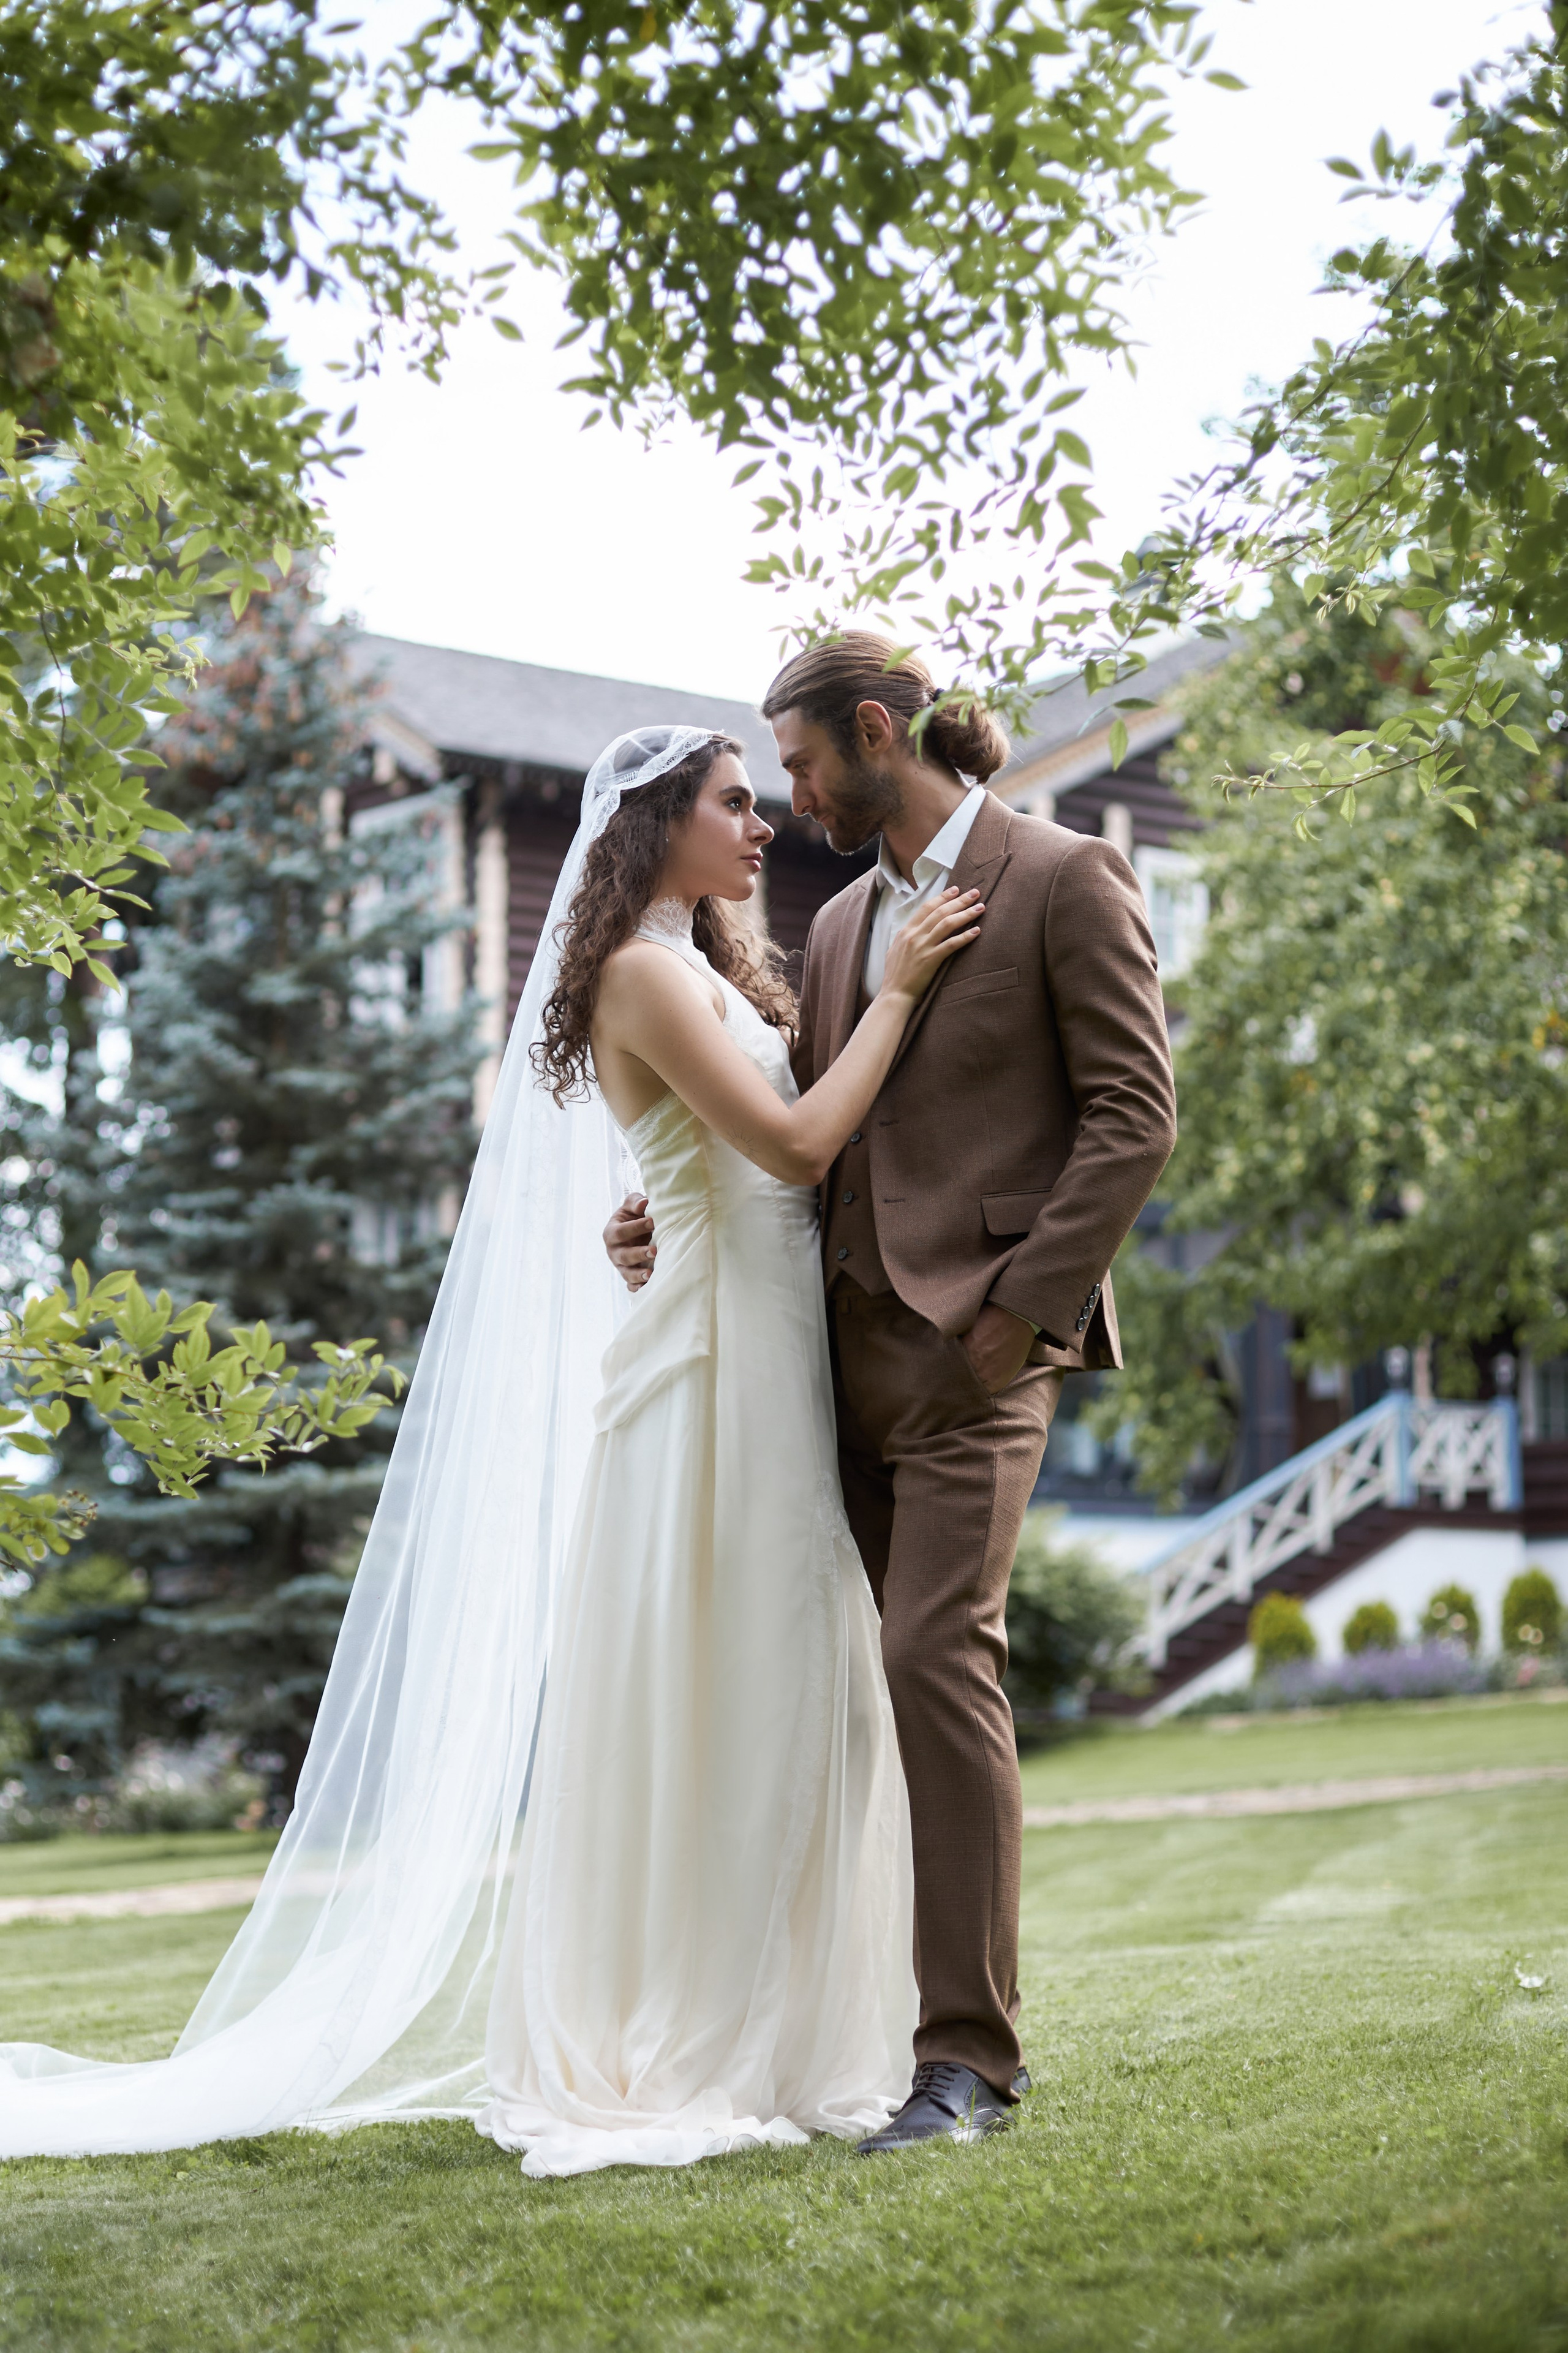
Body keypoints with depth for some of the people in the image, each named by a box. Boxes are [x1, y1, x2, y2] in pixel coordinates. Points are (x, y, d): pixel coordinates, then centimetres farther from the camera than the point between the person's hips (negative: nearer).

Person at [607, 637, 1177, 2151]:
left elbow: (1134, 1114, -7)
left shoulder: (1064, 879, -1)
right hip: (842, 1337, 7)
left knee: (938, 1655, -16)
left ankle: (968, 2054, -11)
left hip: (974, 1340, -7)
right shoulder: (842, 924, 22)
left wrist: (1025, 1306, -13)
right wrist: (674, 1221, 5)